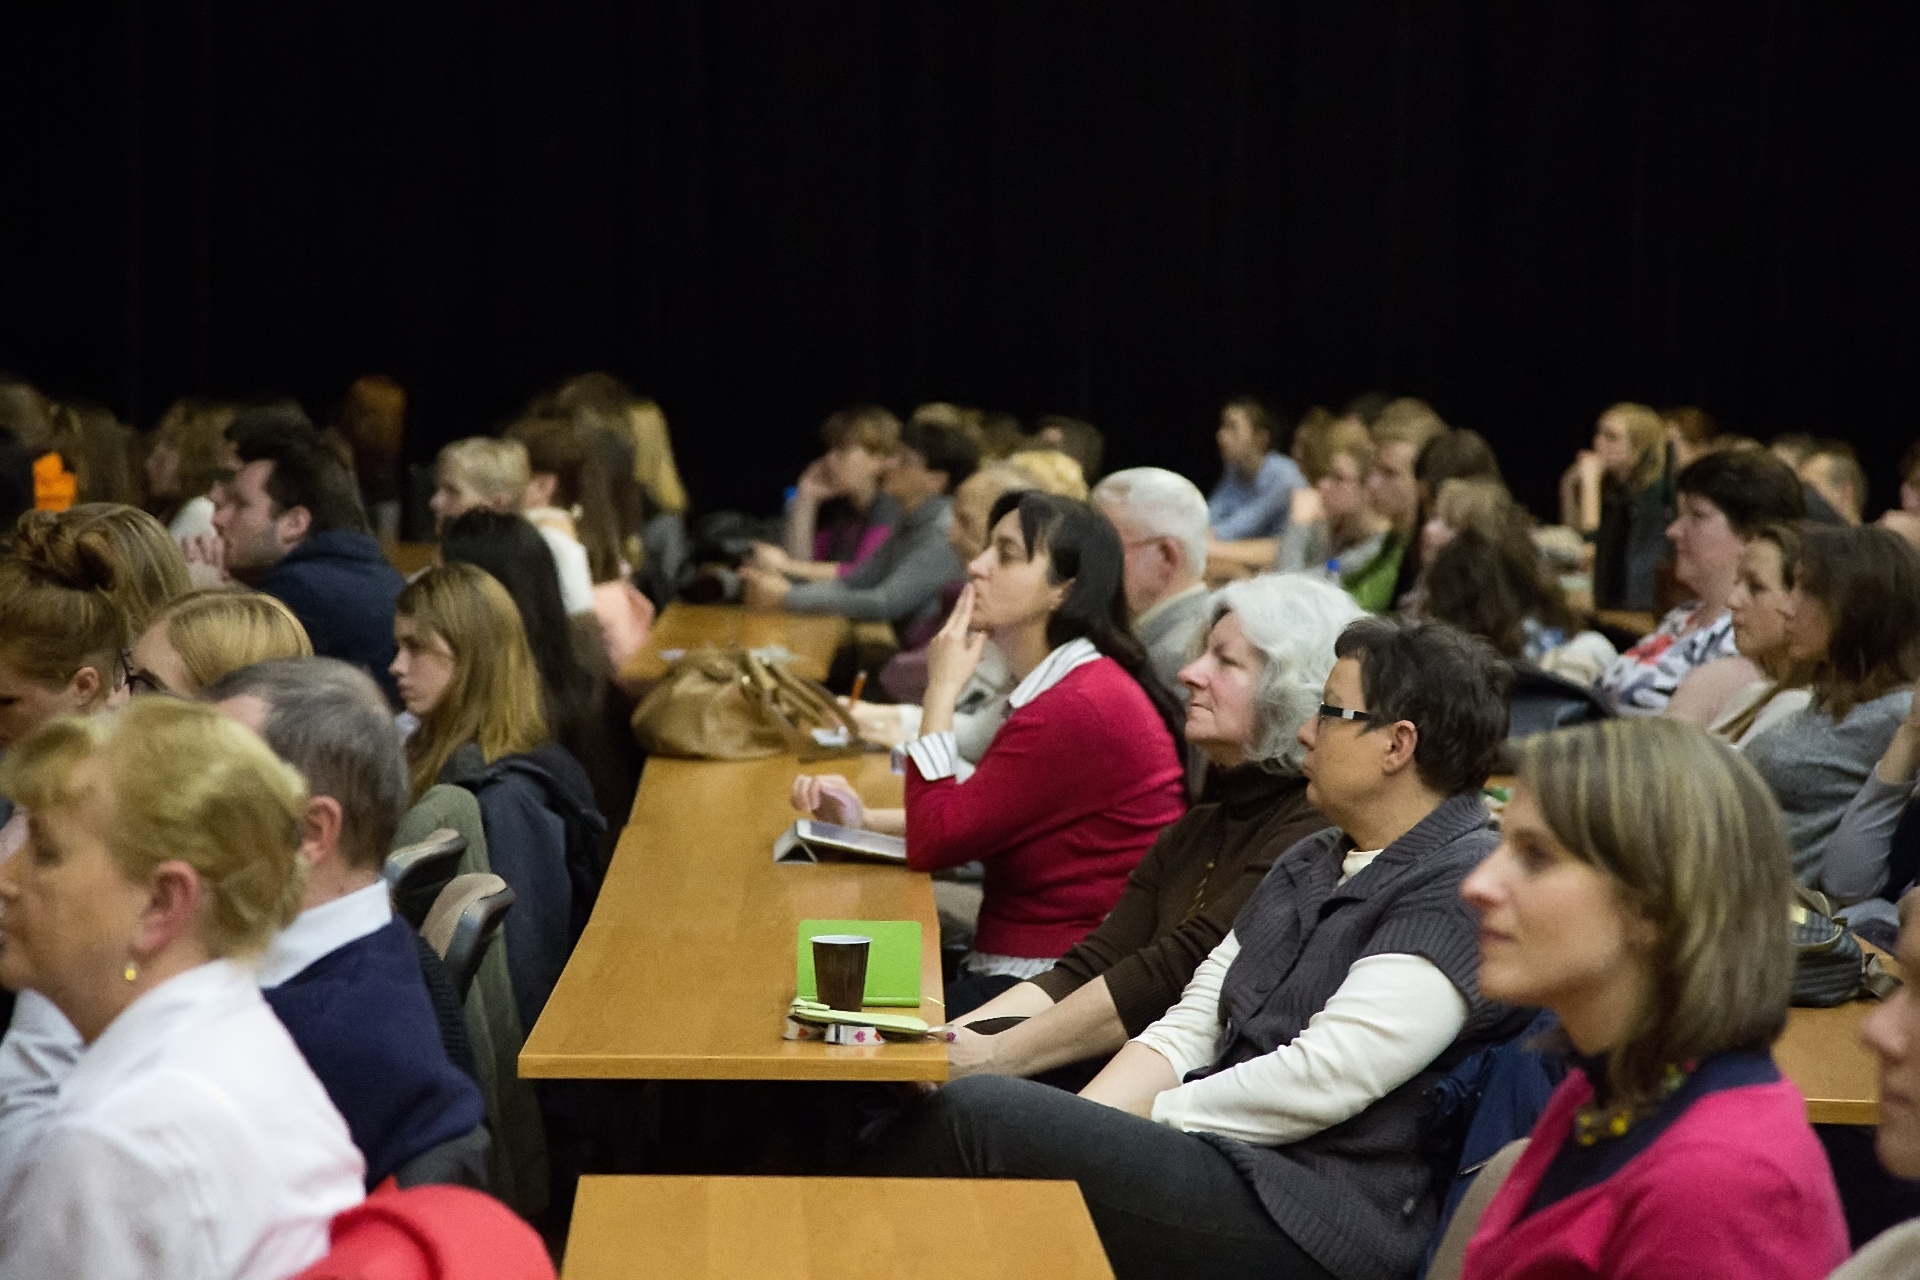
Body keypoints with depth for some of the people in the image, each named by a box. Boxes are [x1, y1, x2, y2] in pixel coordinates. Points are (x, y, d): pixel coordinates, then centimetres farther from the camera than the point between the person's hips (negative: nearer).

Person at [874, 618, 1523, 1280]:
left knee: (978, 1116, -20)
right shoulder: (1312, 863, 20)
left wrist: (1150, 1114, -9)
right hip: (1226, 1153, 9)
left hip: (1317, 1217, -9)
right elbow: (1189, 1024, 13)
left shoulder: (1463, 889, -10)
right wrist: (1078, 1133, -3)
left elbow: (1323, 1078, -18)